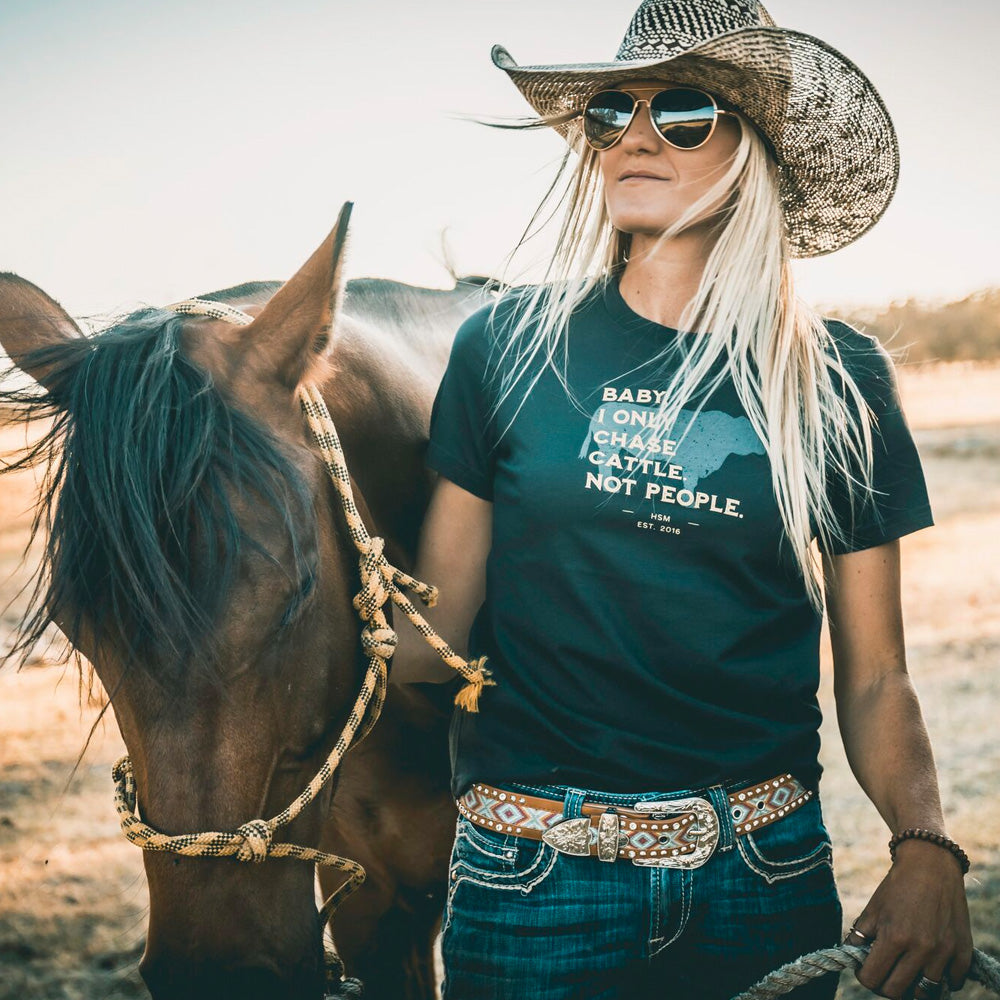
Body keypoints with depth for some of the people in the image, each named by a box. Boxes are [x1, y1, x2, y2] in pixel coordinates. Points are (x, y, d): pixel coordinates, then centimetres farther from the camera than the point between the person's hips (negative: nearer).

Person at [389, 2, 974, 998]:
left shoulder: (838, 379, 0)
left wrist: (926, 845, -14)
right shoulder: (509, 343, -2)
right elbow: (433, 626, 2)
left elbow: (873, 676, 2)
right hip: (535, 873, -1)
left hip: (766, 868, 1)